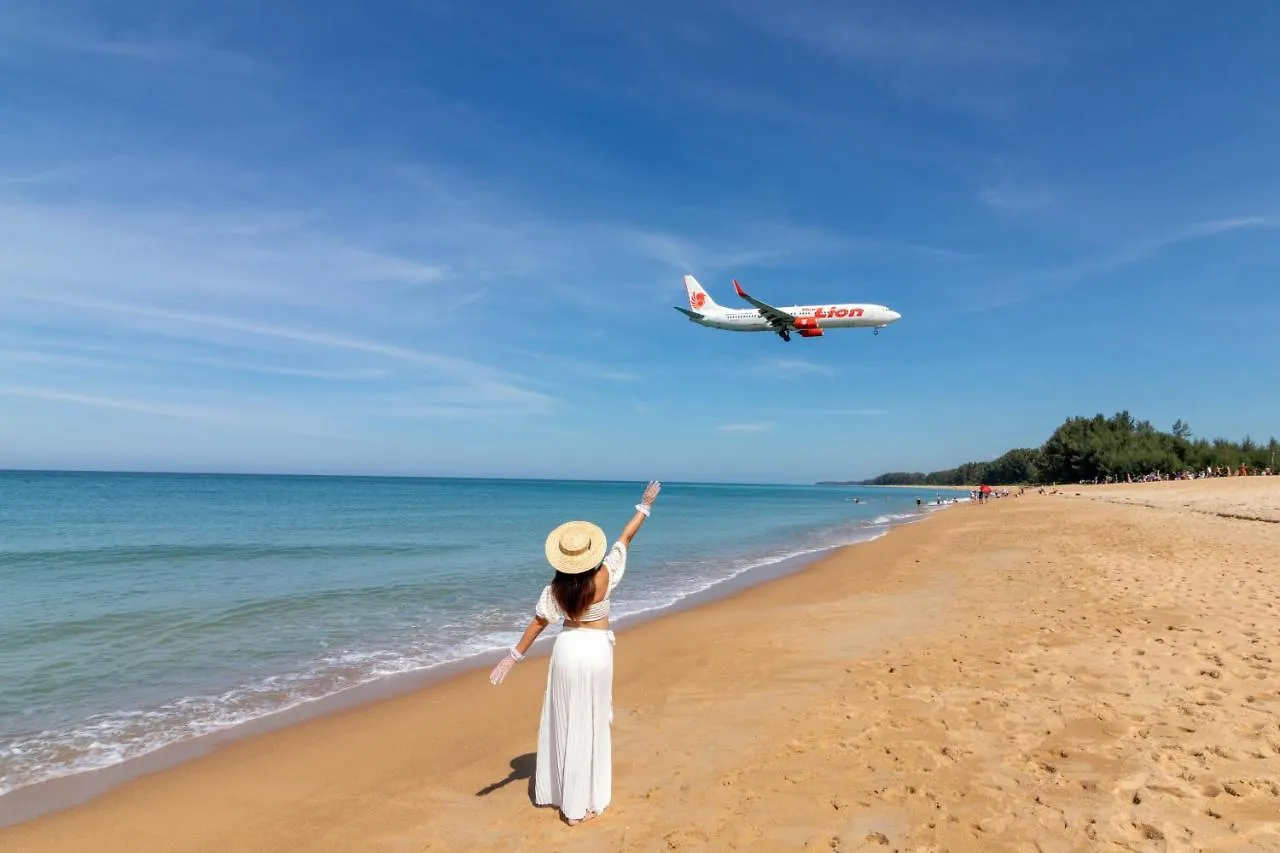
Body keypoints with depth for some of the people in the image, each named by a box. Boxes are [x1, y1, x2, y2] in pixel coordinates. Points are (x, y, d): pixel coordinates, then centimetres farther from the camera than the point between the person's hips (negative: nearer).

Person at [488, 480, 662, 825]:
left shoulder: (555, 590, -12)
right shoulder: (605, 576, -15)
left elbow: (537, 623, -5)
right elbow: (626, 537, -8)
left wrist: (513, 656, 5)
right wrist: (645, 505, 1)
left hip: (568, 649, 1)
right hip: (597, 651, -1)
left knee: (562, 722, 16)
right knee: (589, 725, 6)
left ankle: (558, 791, 29)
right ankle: (580, 805, 12)